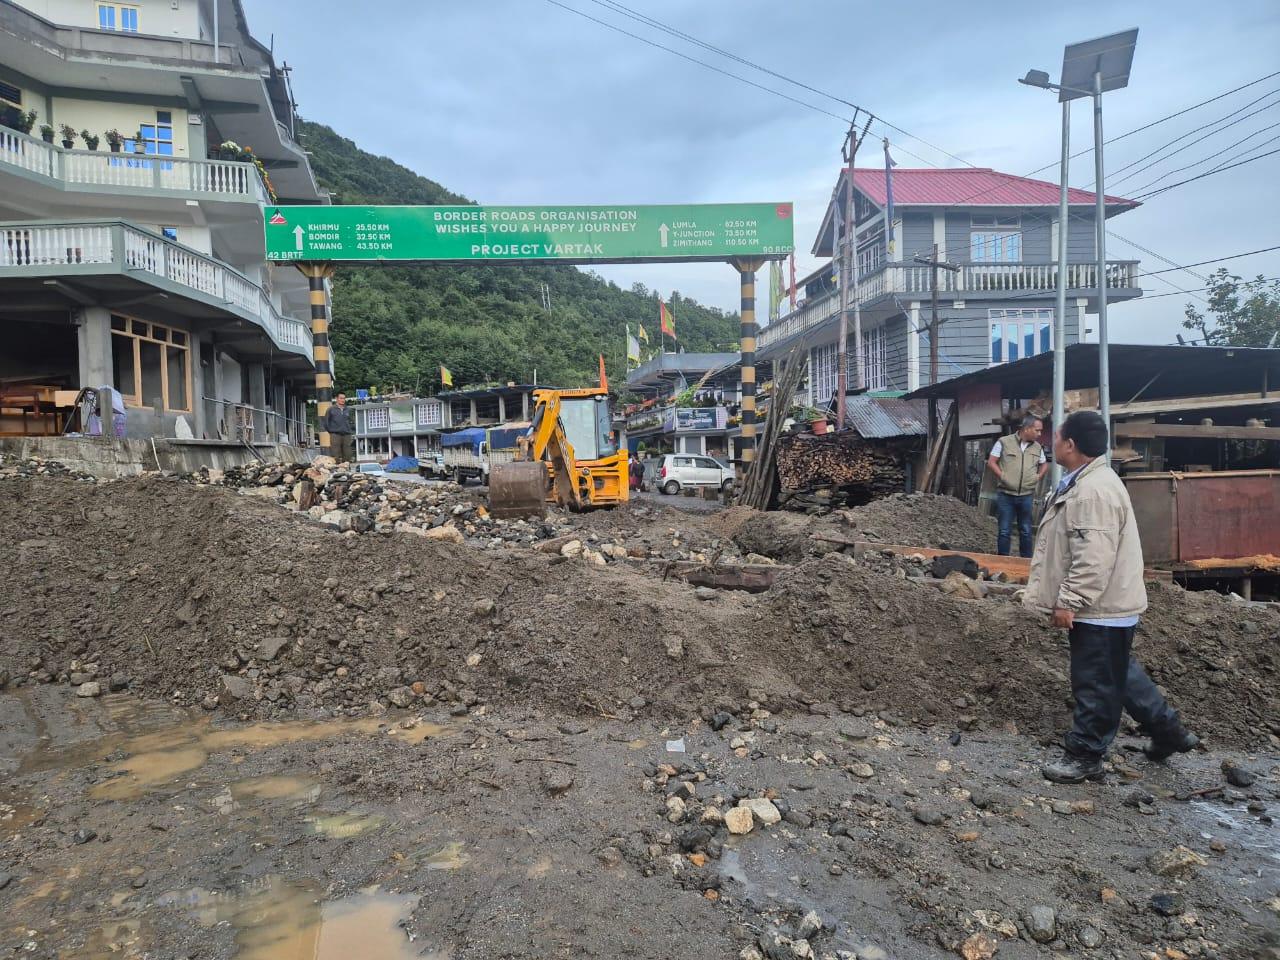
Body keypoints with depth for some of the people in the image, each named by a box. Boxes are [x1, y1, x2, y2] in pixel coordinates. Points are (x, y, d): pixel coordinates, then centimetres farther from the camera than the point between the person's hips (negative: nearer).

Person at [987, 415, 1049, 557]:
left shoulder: (1037, 447, 8)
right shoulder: (1004, 442, -5)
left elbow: (1044, 464, 24)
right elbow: (991, 462, -3)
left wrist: (1039, 476, 7)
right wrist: (1002, 476, -12)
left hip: (1026, 495, 4)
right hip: (1006, 494, -4)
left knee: (1026, 531, 10)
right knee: (1004, 530, 2)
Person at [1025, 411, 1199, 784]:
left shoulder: (1094, 491, -25)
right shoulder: (1084, 483, 11)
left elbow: (1094, 558, -29)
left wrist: (1068, 601, -24)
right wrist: (1067, 597, 24)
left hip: (1100, 609, -11)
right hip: (1104, 605, 11)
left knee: (1095, 684, 2)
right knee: (1119, 673, 23)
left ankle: (1084, 756, 14)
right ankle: (1167, 728, 37)